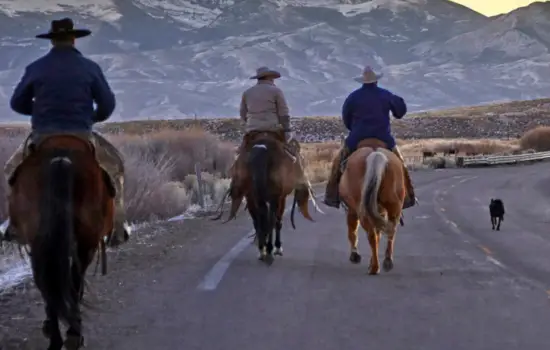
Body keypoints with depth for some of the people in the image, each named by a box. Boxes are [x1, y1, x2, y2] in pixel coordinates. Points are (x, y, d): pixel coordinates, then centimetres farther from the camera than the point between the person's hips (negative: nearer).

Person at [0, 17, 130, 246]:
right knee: (115, 167, 22)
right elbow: (108, 104, 1)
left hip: (42, 137, 1)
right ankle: (117, 227, 15)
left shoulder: (35, 68, 1)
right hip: (81, 137, -1)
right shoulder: (90, 68, -2)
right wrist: (94, 117, 23)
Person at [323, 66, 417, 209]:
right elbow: (401, 110, 13)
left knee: (338, 161, 14)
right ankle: (407, 197, 17)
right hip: (384, 138, 1)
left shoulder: (354, 96, -1)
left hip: (357, 138, -1)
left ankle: (332, 196, 6)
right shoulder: (386, 95, 2)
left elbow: (346, 118, 5)